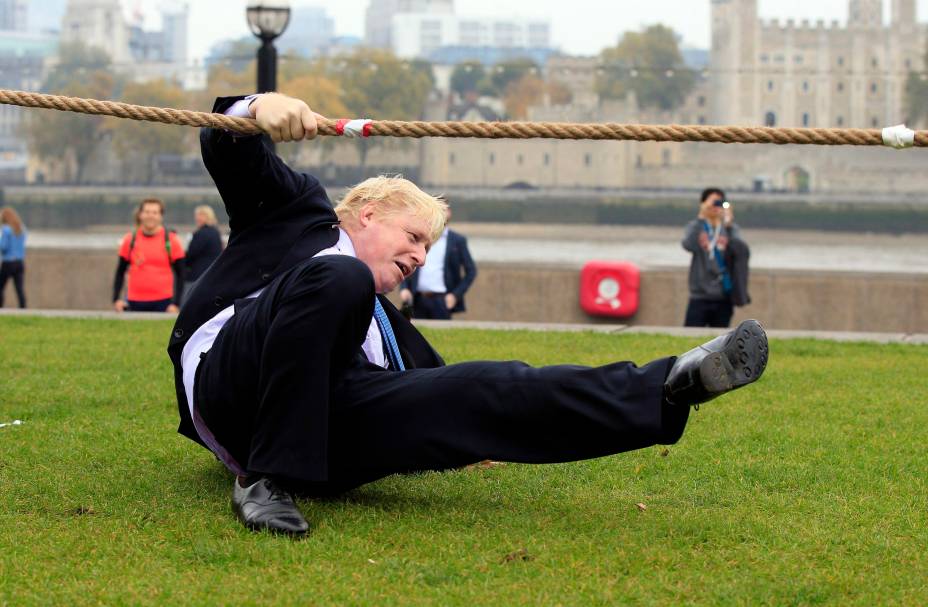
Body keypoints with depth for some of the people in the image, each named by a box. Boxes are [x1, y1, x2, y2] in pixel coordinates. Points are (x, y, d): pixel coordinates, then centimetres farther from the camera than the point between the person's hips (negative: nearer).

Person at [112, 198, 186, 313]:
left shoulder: (171, 240, 0)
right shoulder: (129, 240, 5)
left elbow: (180, 275, 2)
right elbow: (120, 272, 12)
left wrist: (175, 304, -6)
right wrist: (116, 299, 1)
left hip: (163, 303, -2)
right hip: (135, 303, 2)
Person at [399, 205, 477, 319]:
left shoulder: (458, 240, 5)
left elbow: (471, 271, 4)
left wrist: (455, 295, -5)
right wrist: (404, 288, -1)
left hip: (441, 300, -2)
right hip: (418, 299, 2)